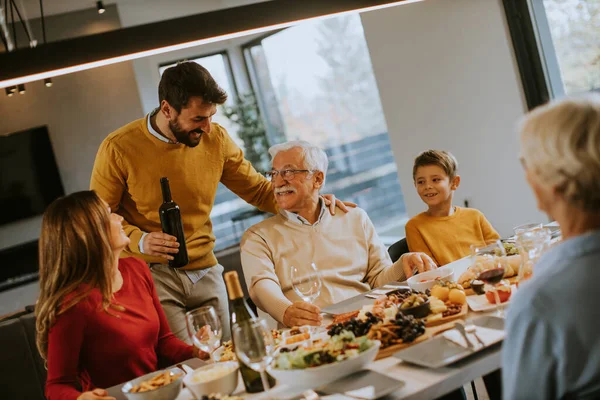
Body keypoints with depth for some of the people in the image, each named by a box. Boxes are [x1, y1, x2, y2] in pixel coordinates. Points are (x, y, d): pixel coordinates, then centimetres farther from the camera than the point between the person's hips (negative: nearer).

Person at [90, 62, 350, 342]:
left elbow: (257, 189, 9)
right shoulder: (118, 149, -10)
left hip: (205, 271, 4)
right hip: (150, 274, -4)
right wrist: (139, 240, -21)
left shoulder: (216, 139, 0)